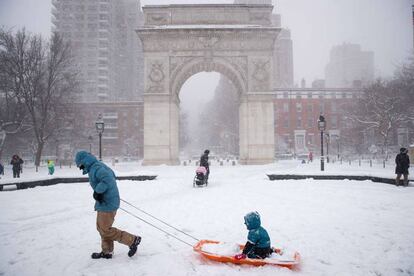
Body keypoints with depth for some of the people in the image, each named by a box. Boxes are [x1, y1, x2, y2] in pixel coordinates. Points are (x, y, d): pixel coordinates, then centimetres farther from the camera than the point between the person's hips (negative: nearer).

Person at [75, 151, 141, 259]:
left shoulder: (95, 168, -19)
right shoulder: (100, 166, 11)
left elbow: (107, 178, -35)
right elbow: (112, 176, 23)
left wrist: (98, 191, -27)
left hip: (107, 204, -10)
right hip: (105, 202, 10)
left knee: (105, 230, -2)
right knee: (101, 227, 19)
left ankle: (132, 240, 3)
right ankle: (107, 251, 29)